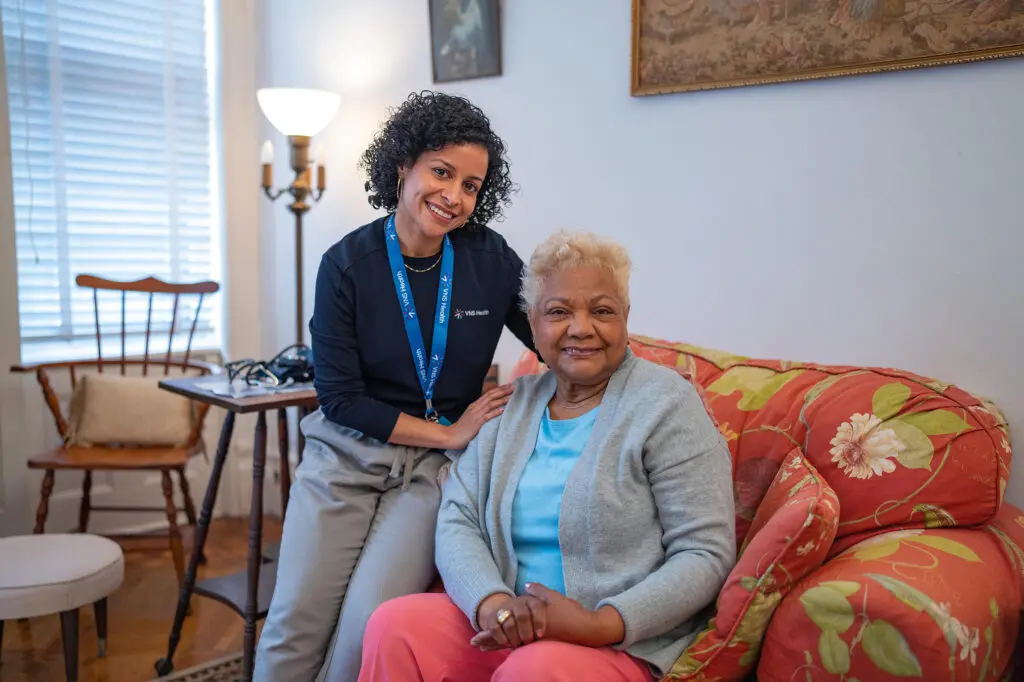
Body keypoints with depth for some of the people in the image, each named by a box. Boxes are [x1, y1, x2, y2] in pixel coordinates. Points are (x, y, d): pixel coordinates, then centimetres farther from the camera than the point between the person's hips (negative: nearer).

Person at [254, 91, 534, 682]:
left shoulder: (491, 260, -4)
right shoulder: (348, 263, -6)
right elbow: (340, 396, -6)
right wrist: (448, 432, -10)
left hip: (436, 467, 0)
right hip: (348, 454, 0)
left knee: (370, 622, -16)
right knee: (296, 621, -9)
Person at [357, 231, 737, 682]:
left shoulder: (665, 403, -6)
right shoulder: (512, 405, 9)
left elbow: (706, 554, -10)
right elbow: (457, 519, 3)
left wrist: (599, 624, -22)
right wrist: (492, 602, -18)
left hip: (625, 642, -4)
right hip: (509, 627, 5)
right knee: (394, 625, -18)